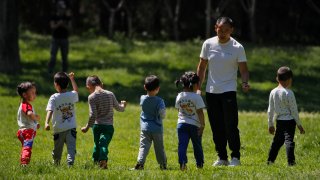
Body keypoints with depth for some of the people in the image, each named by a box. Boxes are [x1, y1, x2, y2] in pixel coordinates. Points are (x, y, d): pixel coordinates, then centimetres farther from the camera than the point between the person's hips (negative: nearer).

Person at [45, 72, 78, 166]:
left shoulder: (54, 98, -9)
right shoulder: (72, 95, 1)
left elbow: (50, 110, -22)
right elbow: (76, 91, 26)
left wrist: (47, 123, -32)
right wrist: (72, 79, 34)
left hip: (58, 130, -1)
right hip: (71, 128, 1)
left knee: (57, 150, 16)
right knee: (71, 148, -7)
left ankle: (56, 165, 32)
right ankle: (70, 163, -25)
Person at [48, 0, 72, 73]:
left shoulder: (67, 17, 4)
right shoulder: (54, 17, 0)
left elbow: (69, 28, -2)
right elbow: (52, 27, -11)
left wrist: (64, 25, -21)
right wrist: (59, 24, -29)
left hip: (64, 40, 2)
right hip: (55, 39, -2)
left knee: (65, 58, 3)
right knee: (53, 57, -11)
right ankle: (49, 73, -12)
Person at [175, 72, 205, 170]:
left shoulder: (179, 96, 3)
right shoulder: (196, 97, -12)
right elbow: (200, 112, -13)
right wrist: (202, 125, -9)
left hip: (181, 124, 2)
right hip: (194, 125, -2)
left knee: (182, 144, -4)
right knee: (197, 145, 13)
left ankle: (182, 162, -23)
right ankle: (199, 164, 23)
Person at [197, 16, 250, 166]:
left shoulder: (237, 47, -5)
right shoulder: (208, 44, 4)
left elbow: (243, 70, -4)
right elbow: (202, 67, 12)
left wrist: (245, 83, -24)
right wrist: (198, 87, 6)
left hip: (229, 91, -3)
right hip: (211, 91, 3)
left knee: (231, 126, -10)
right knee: (216, 127, 6)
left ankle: (235, 157, -2)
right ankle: (222, 157, 15)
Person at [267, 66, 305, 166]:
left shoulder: (273, 92, 3)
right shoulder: (289, 93, -13)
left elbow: (270, 110, 9)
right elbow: (294, 110, -9)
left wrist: (270, 125, 19)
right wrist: (299, 124, -1)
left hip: (279, 121, 5)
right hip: (289, 120, -5)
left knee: (277, 141, 18)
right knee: (289, 140, -9)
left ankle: (270, 160, 22)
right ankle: (291, 161, -18)